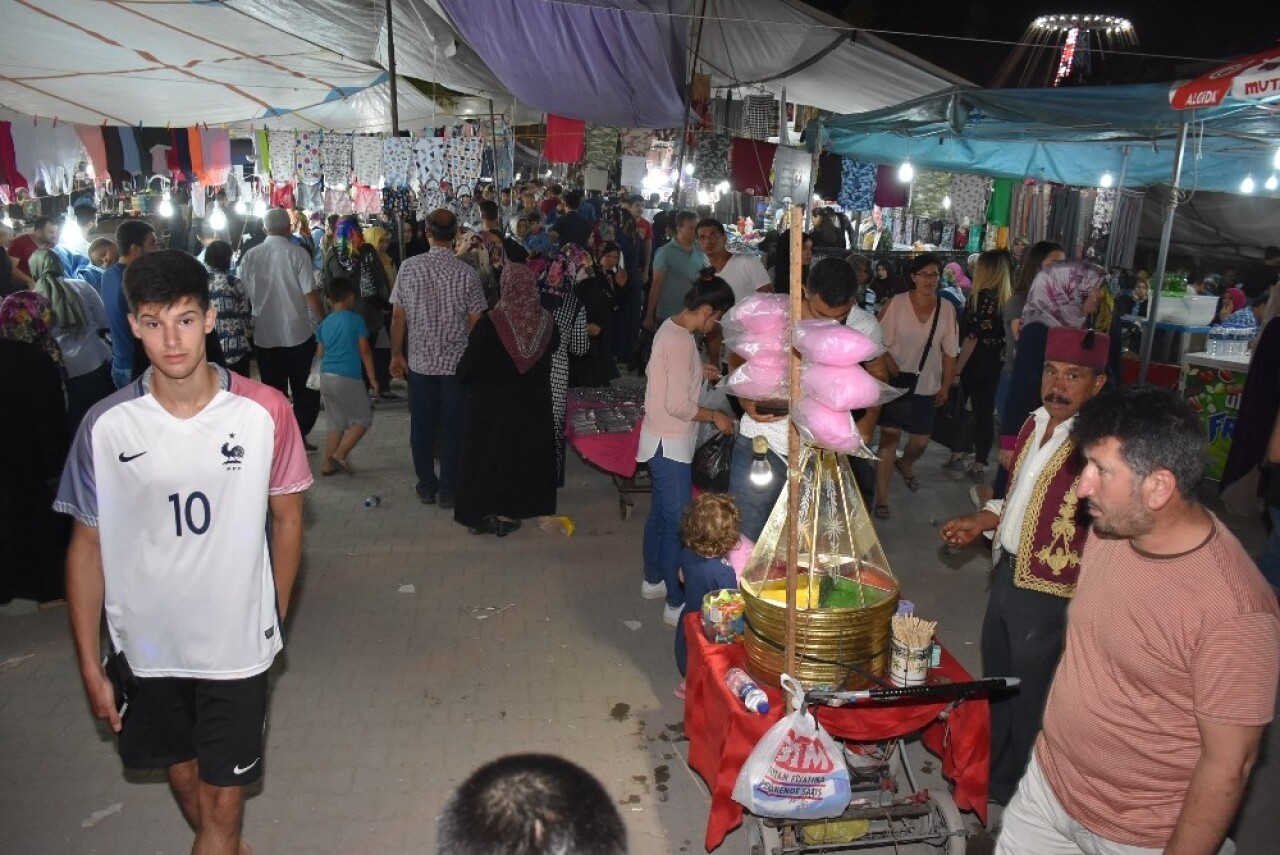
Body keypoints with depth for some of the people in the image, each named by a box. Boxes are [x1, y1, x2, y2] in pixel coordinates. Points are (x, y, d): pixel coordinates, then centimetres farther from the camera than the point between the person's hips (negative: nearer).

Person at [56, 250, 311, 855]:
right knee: (186, 786, 23)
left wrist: (275, 621, 4)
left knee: (222, 806, 8)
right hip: (147, 646, 2)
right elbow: (86, 546, -2)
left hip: (237, 645, -2)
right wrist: (90, 667, 0)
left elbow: (287, 518, -1)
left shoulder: (264, 412, -14)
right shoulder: (106, 426, -11)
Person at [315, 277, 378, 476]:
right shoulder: (356, 320, -6)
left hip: (326, 377, 6)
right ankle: (339, 455, -3)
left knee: (336, 423, 16)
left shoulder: (324, 324, 10)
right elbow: (364, 351, -7)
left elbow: (320, 354, 16)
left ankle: (327, 464, 16)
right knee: (363, 418, 7)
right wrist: (372, 377, 0)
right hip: (348, 378, -6)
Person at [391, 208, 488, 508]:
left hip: (420, 362, 1)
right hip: (457, 363, -1)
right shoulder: (467, 272, -8)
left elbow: (398, 315, -1)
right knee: (453, 428, 8)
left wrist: (397, 353, 10)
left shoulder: (409, 267, -5)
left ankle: (426, 486, 24)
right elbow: (475, 321, -5)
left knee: (422, 426, 14)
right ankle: (448, 490, 15)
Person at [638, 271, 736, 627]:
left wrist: (698, 372, 13)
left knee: (661, 512, 22)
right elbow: (678, 405, -26)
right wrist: (714, 416, -12)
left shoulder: (672, 327, 6)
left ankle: (653, 580, 37)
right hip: (670, 444, -10)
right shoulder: (681, 340, -24)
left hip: (663, 440, 10)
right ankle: (675, 604, 9)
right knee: (679, 523, -1)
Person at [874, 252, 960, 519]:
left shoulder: (946, 309, -1)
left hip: (927, 386, 3)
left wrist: (946, 386, 6)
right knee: (889, 437, -4)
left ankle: (905, 465, 49)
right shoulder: (896, 304, -9)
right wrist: (894, 371, -17)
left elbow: (950, 352, 5)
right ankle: (881, 497, 4)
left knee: (921, 440, 14)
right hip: (896, 382, -3)